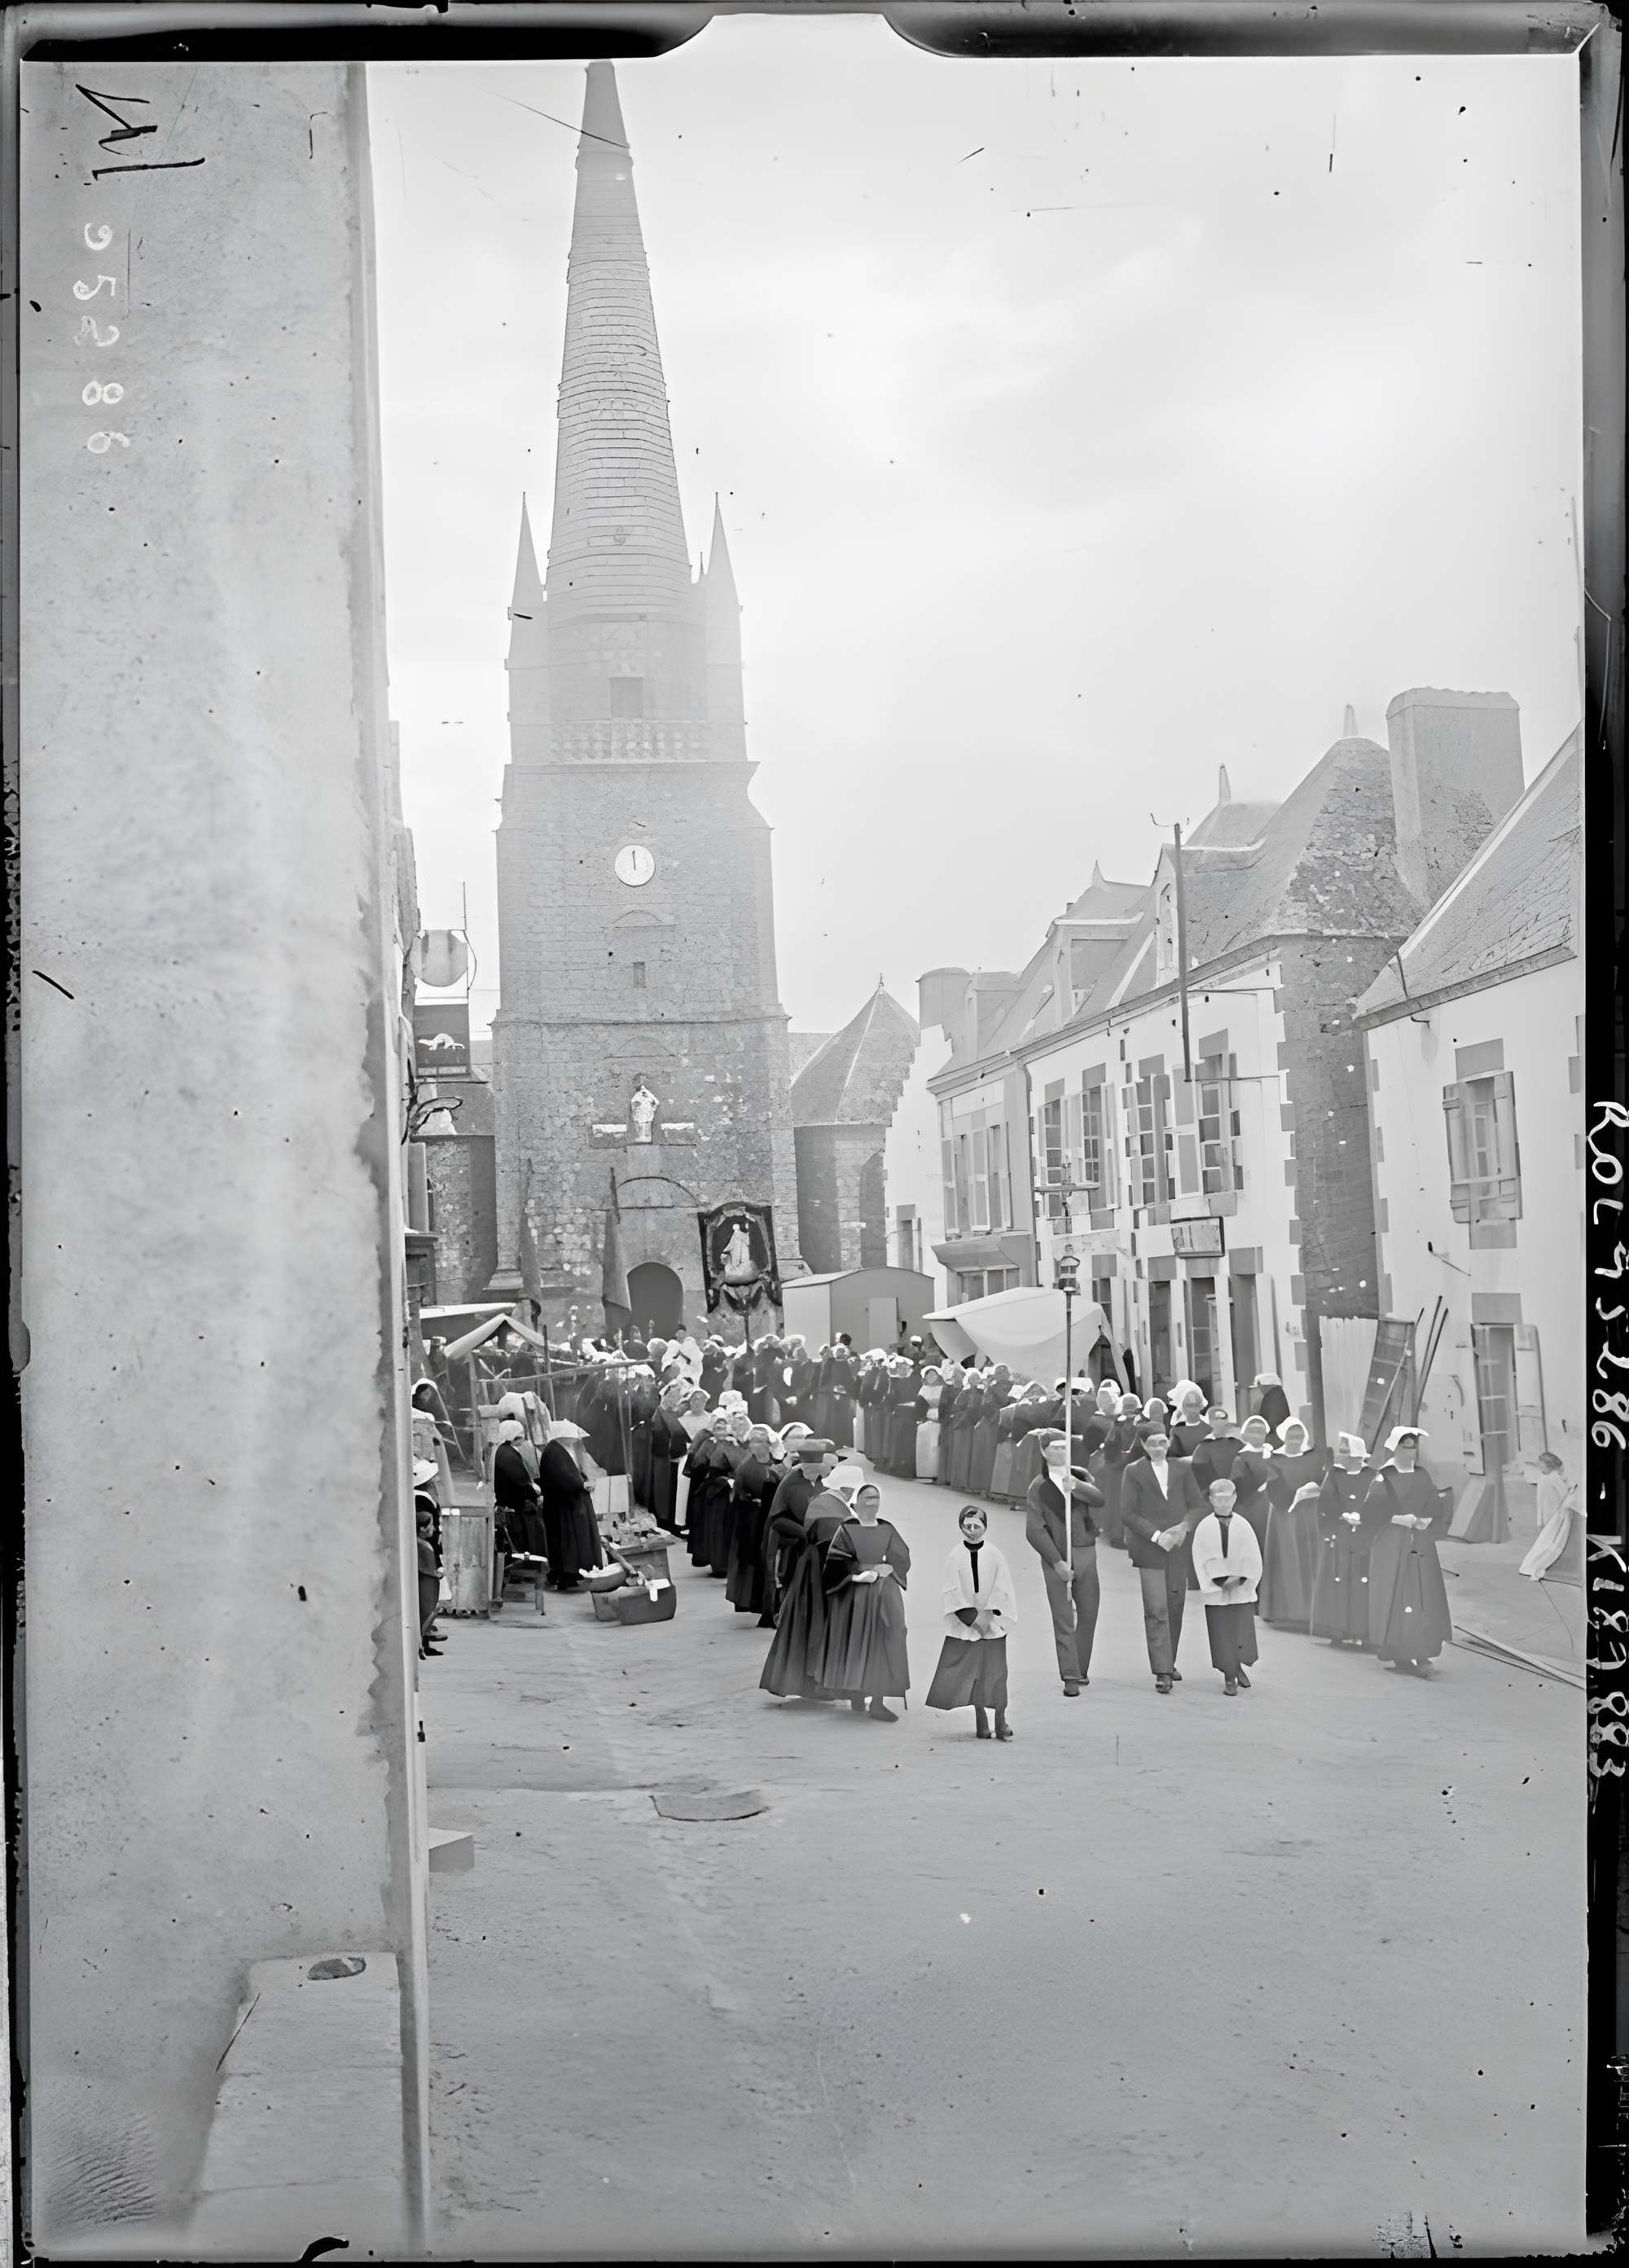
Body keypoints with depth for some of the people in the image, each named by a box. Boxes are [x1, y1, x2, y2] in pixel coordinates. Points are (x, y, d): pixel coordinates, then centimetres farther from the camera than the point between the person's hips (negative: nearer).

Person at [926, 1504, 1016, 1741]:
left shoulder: (995, 1554, -1)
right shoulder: (955, 1555, -1)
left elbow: (1001, 1588, -3)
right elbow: (953, 1590, -4)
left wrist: (989, 1614, -11)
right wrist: (970, 1615, -12)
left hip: (992, 1623, -1)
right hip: (965, 1624, 1)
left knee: (995, 1671, -2)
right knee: (970, 1670, 4)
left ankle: (1001, 1721, 5)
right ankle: (980, 1720, 16)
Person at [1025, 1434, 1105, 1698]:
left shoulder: (1080, 1476, 8)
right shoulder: (1039, 1488, -2)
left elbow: (1098, 1499, -12)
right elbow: (1034, 1531, -8)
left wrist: (1077, 1486, -31)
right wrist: (1057, 1562, -15)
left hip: (1085, 1553, 3)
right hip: (1055, 1557, -3)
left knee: (1088, 1614, 8)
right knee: (1063, 1619, -4)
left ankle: (1081, 1669, 23)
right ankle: (1070, 1677, -3)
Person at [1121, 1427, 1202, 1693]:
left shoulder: (1181, 1471, 10)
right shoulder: (1134, 1472, -1)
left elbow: (1195, 1506, 11)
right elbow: (1127, 1513, -5)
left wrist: (1184, 1526, -9)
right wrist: (1156, 1535, -14)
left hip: (1178, 1549, 4)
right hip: (1149, 1550, -4)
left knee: (1175, 1607, 8)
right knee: (1156, 1610, -8)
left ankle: (1169, 1662, 23)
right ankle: (1162, 1671, -8)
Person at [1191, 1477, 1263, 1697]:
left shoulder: (1243, 1526, 3)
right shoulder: (1204, 1527, 0)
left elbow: (1253, 1558, 3)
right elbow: (1201, 1559, -3)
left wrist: (1239, 1578, -10)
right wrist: (1219, 1581, -11)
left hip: (1242, 1590, 1)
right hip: (1216, 1591, -1)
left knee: (1243, 1631, 0)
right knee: (1221, 1634, 0)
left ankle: (1238, 1667, 26)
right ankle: (1229, 1677, 10)